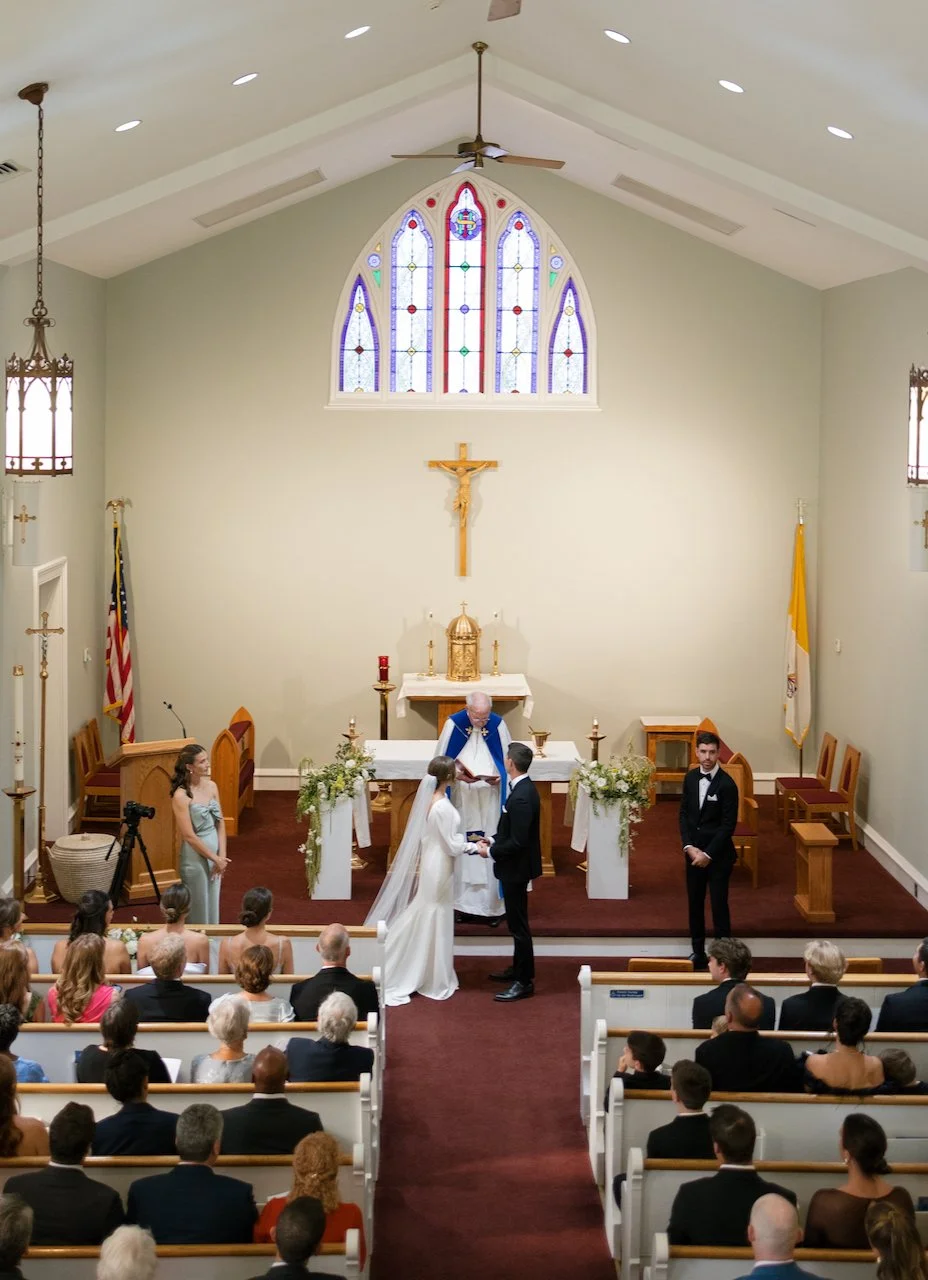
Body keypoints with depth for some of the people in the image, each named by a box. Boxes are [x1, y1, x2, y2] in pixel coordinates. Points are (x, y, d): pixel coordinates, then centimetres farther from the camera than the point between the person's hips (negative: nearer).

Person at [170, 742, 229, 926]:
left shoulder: (211, 786, 2)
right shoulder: (181, 795, -18)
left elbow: (220, 823, 6)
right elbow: (188, 836, -18)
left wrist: (221, 856, -3)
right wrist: (215, 858, -13)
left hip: (214, 852, 6)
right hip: (195, 856, -6)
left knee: (213, 903, 16)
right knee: (199, 908, 5)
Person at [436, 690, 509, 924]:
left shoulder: (498, 725, -5)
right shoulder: (454, 724, -6)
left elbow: (508, 760, 4)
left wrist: (500, 777, -14)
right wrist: (456, 774, -17)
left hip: (490, 800, 0)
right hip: (461, 799, 0)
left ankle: (491, 905, 6)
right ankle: (463, 903, 12)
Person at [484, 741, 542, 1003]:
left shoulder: (521, 797, -27)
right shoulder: (524, 788, 4)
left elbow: (517, 841, -27)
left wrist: (491, 851, -15)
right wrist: (494, 839, 10)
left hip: (516, 867, -10)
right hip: (516, 866, 10)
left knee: (518, 924, -2)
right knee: (516, 921, 21)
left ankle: (524, 982, 5)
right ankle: (518, 968, 35)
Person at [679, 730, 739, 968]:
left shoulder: (727, 784, -14)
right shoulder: (691, 778, 3)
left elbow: (729, 825, -14)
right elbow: (684, 814, 6)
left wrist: (708, 854, -15)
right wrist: (689, 847, -6)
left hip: (718, 854, -5)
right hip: (694, 852, 5)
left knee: (719, 905, -2)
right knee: (695, 904, 11)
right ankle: (698, 952, 21)